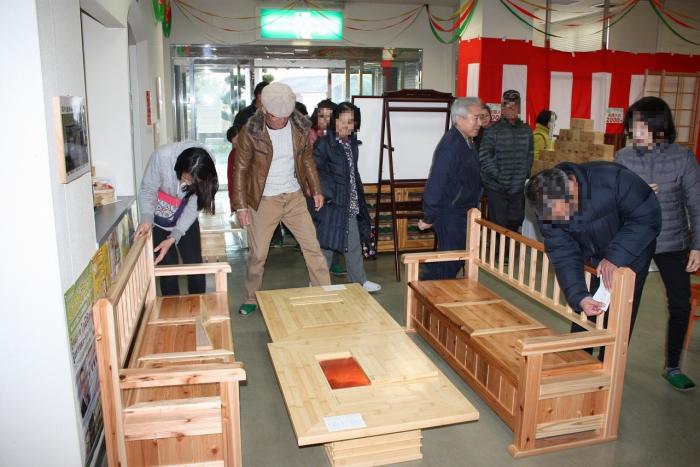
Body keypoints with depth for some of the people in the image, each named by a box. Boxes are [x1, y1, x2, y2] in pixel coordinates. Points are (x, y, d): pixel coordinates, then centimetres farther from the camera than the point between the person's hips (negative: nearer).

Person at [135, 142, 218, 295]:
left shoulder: (204, 173, -25)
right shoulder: (162, 156, -31)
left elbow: (193, 208, -20)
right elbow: (148, 190, -18)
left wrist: (173, 238, -28)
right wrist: (147, 218, -35)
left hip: (186, 221, 2)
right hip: (159, 221, -1)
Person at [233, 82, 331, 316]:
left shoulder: (300, 127, -6)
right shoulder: (250, 132, -16)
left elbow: (307, 159, 8)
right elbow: (240, 169, -9)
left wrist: (316, 190, 8)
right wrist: (241, 205, -11)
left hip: (294, 197, 3)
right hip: (263, 200, -3)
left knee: (313, 246, 4)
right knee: (257, 254, 7)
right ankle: (251, 300, 26)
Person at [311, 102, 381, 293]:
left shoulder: (352, 142, 9)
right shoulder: (324, 144, -13)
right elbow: (315, 172, -17)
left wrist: (358, 197, 15)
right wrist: (328, 194, -19)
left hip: (350, 205, 7)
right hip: (331, 203, -7)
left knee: (354, 245, 16)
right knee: (326, 244, 6)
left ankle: (359, 281, 31)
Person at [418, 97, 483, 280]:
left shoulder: (467, 142, 8)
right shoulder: (450, 145, -24)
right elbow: (435, 184, -26)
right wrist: (428, 218, -21)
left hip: (463, 213, 9)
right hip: (449, 215, -9)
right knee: (449, 263, 0)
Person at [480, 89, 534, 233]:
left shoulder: (526, 130, 7)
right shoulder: (493, 130, -7)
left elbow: (530, 154, 17)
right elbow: (484, 156, -11)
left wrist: (526, 174, 10)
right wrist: (498, 176, -14)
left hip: (519, 188, 5)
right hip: (496, 187, -4)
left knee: (515, 223, 11)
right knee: (498, 224, -2)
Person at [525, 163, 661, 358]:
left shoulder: (613, 178, -37)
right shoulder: (547, 207, -24)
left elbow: (648, 218, -27)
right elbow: (563, 255, -21)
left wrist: (615, 257, -35)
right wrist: (579, 296, -32)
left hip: (632, 252, -3)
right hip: (590, 257, 3)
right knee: (582, 312, 9)